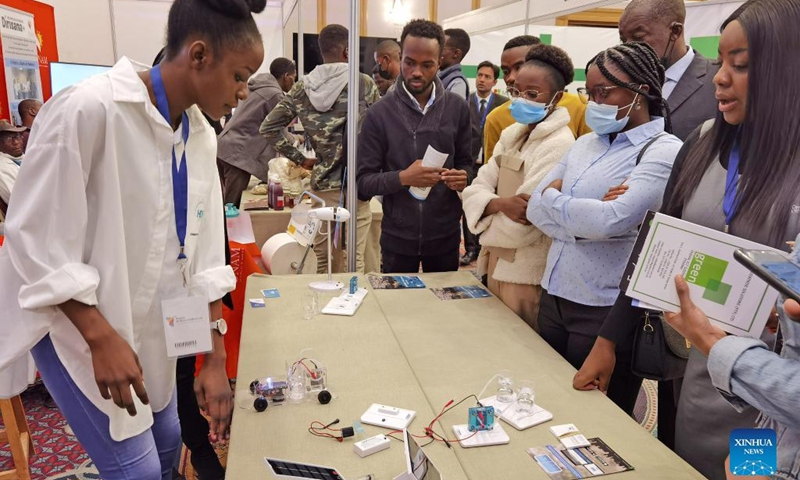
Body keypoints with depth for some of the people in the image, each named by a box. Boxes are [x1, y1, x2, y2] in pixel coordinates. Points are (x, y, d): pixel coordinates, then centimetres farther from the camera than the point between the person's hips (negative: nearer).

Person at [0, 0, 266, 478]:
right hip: (73, 317, -6)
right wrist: (101, 337, -20)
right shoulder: (89, 108, -24)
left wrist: (216, 359, -2)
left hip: (150, 320, 6)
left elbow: (203, 250, -2)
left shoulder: (201, 135, -3)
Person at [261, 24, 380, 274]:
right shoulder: (364, 84, -4)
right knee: (354, 261, 4)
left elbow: (269, 127, 6)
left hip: (323, 182, 4)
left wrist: (301, 160, 9)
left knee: (323, 261, 14)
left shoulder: (302, 88, 5)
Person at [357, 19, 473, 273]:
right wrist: (402, 178, -25)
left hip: (445, 235, 2)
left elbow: (466, 163, 7)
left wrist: (463, 178, -16)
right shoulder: (379, 113, -8)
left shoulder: (457, 108, -2)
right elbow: (364, 181, -8)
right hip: (397, 237, -2)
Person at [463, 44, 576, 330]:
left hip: (527, 276, -7)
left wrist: (486, 224, -5)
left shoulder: (559, 145, -18)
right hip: (497, 265, 7)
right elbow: (476, 191, -1)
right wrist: (501, 204, -22)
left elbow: (520, 227, -23)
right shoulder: (512, 134, 8)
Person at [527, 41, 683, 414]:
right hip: (554, 297, 7)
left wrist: (554, 198, -7)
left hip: (605, 309, -6)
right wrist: (584, 217, -13)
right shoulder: (584, 144, 10)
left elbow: (612, 220, -24)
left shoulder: (664, 151, -10)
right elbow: (536, 208, 5)